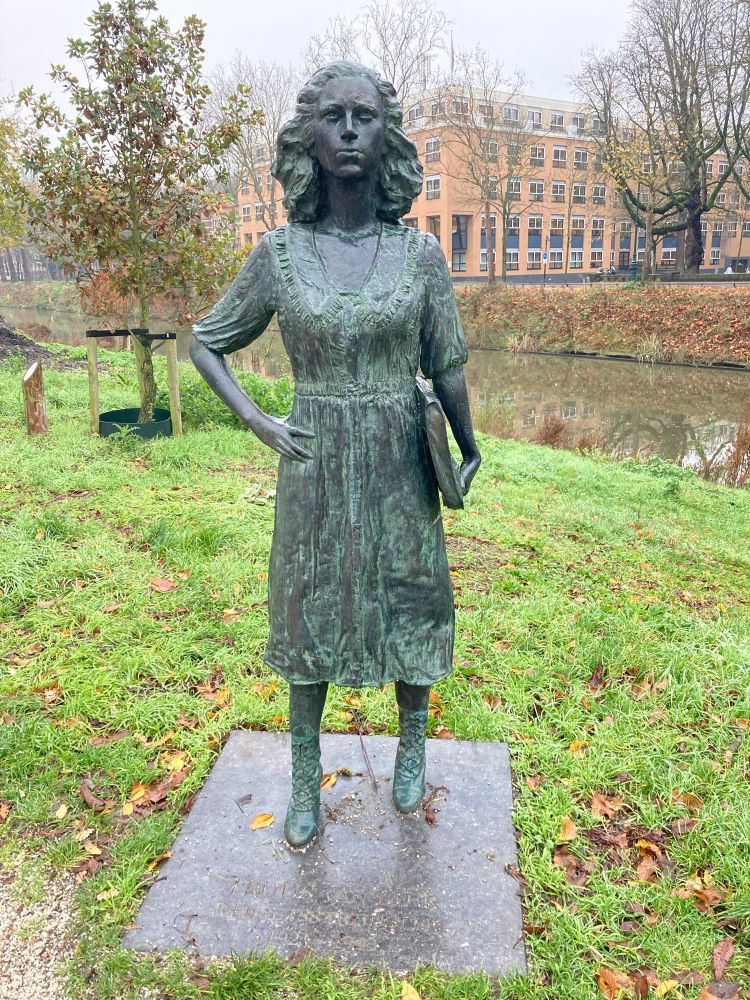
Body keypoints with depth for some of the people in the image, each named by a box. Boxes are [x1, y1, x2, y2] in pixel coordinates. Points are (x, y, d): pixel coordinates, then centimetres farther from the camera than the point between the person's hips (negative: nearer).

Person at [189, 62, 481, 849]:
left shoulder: (420, 253, -3)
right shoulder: (279, 253, -3)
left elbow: (447, 368, 4)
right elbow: (205, 342, 7)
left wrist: (470, 452, 13)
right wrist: (256, 421, -3)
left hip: (399, 467, 0)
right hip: (315, 468, 0)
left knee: (407, 605, 12)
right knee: (309, 612, 10)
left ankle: (412, 744, 40)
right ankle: (305, 781, 29)